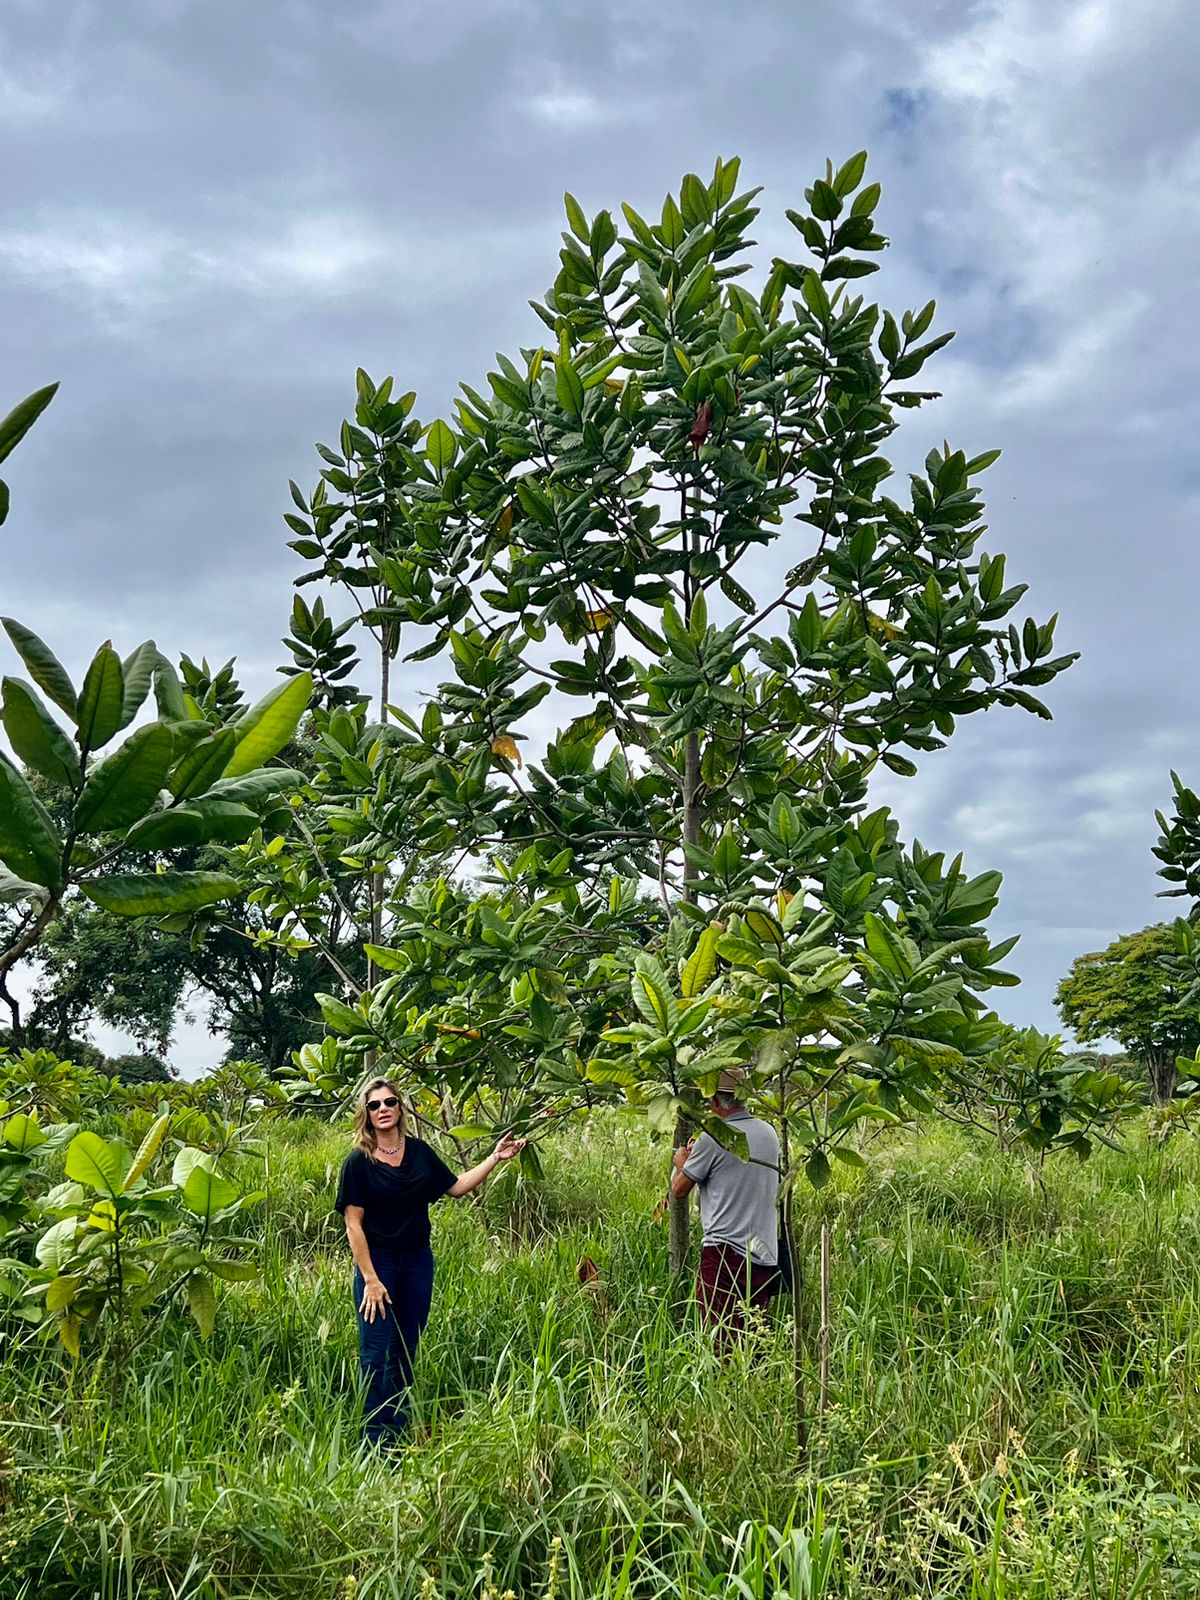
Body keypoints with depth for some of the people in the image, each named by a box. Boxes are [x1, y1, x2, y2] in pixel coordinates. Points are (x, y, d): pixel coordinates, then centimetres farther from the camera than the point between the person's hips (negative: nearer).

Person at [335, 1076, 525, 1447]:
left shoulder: (419, 1151, 2)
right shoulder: (358, 1161, -11)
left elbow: (456, 1186, 9)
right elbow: (353, 1223, -12)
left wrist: (495, 1158, 2)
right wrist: (370, 1279, -15)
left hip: (417, 1263, 4)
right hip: (377, 1262, -4)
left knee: (406, 1353, 12)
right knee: (376, 1356, -2)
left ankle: (400, 1433, 24)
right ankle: (378, 1442, 7)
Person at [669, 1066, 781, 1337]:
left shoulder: (712, 1139, -11)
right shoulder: (769, 1133, 9)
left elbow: (679, 1190, -2)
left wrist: (680, 1164, 19)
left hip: (725, 1250, -6)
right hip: (765, 1254, 6)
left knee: (720, 1338, -2)